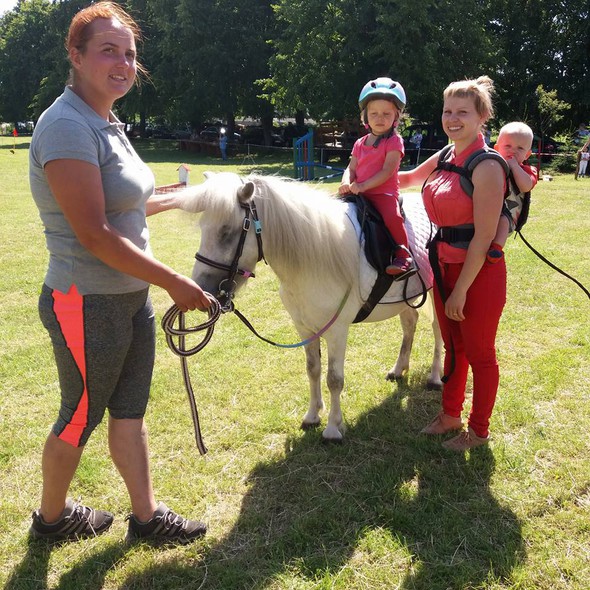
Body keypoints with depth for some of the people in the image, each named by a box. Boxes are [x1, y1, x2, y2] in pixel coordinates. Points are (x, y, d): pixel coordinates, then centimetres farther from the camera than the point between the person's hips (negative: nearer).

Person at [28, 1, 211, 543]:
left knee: (130, 409, 17)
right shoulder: (67, 126, -21)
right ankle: (51, 517, 36)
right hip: (88, 306, -9)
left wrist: (179, 199, 29)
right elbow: (94, 234, -26)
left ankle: (146, 517, 32)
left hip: (132, 297, 9)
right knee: (81, 417, 11)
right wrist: (175, 283, -22)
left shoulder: (107, 124, 9)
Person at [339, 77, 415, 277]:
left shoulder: (394, 141, -3)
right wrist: (346, 183, -12)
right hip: (359, 194, 7)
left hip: (384, 193, -6)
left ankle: (404, 255, -22)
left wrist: (362, 186, -22)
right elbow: (351, 168, 12)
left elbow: (387, 171, -14)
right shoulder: (360, 143, 17)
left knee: (392, 216, -33)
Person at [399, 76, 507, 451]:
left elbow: (483, 237, -21)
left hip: (479, 273, -8)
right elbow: (409, 178, 25)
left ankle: (479, 430, 28)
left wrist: (461, 290, -19)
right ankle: (450, 415, 40)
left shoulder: (487, 167, -19)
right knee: (453, 346, 21)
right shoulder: (445, 159, 5)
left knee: (479, 354, 9)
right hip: (445, 266, 8)